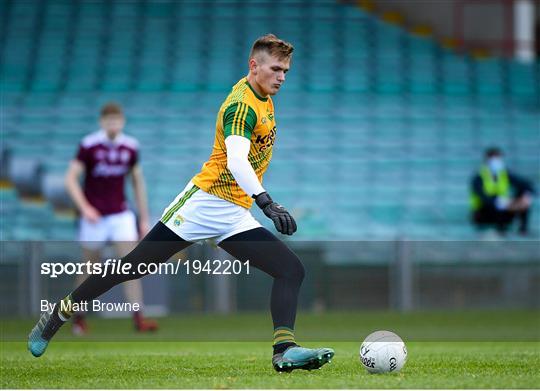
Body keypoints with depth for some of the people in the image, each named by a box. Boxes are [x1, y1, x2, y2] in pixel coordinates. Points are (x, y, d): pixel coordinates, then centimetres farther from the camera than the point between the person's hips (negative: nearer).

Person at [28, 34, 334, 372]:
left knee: (293, 270, -9)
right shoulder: (242, 105, -16)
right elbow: (236, 159, -33)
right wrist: (266, 202, -44)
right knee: (135, 265, -4)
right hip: (204, 201, -8)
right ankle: (59, 314, 11)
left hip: (235, 217, 8)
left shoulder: (264, 99, 11)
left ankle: (285, 349, -21)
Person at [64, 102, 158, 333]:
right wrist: (84, 208, -23)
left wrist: (144, 219, 11)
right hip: (94, 216, -2)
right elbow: (71, 179, -10)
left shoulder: (130, 147, 2)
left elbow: (138, 182, 12)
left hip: (121, 215, 2)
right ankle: (79, 317, 24)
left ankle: (138, 318, -14)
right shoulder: (88, 146, -9)